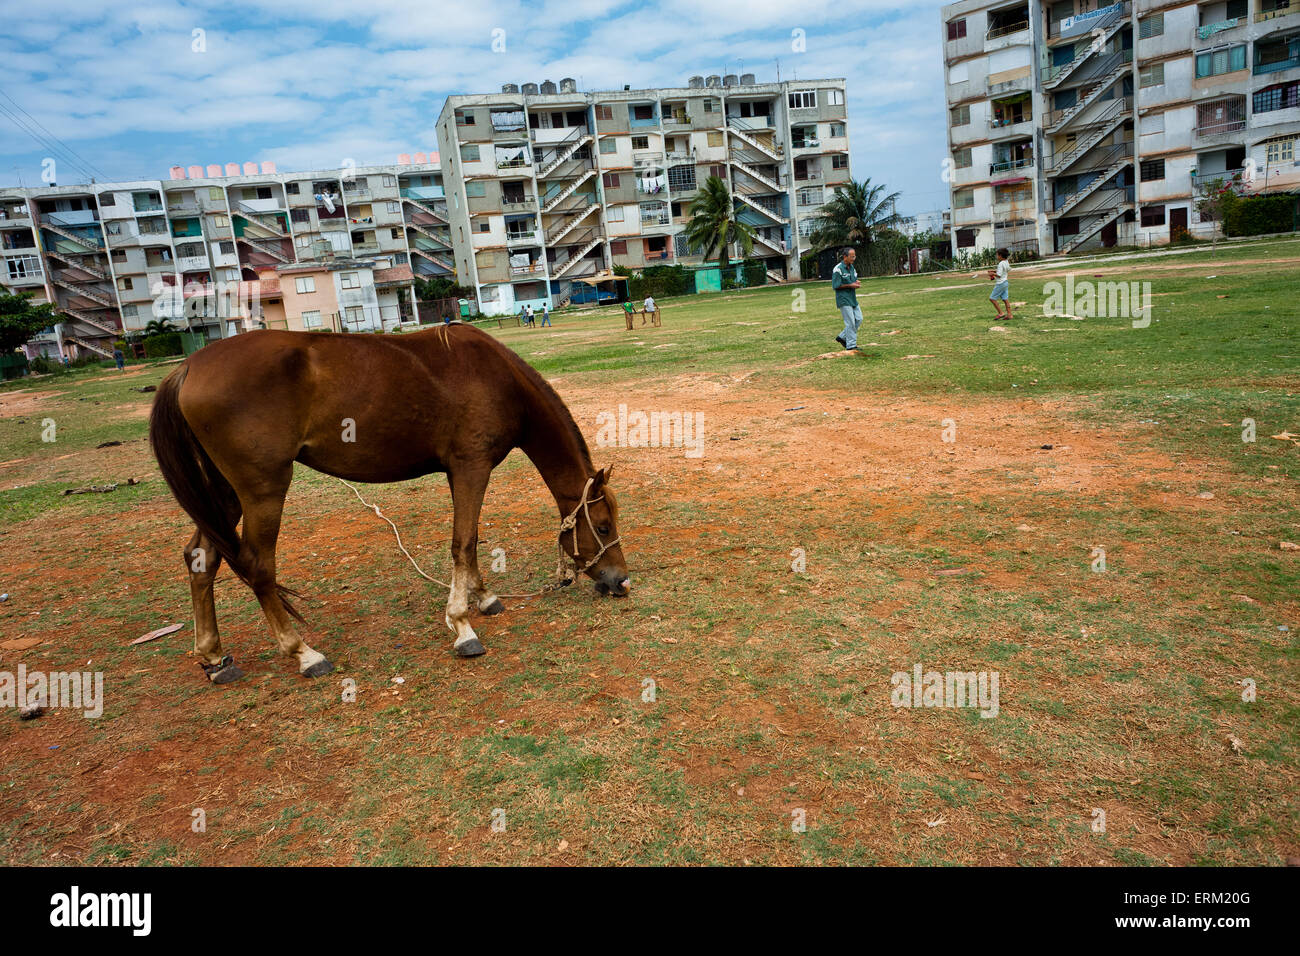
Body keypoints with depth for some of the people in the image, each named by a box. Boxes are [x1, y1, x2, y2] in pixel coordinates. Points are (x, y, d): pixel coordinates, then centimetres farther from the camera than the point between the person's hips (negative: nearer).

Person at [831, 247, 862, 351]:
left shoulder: (852, 267, 11)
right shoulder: (838, 269, -14)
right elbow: (835, 286, -16)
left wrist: (857, 282, -1)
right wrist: (850, 285, -17)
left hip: (853, 298, 8)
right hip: (844, 299, -8)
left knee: (859, 319, 7)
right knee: (850, 322, -7)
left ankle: (842, 337, 20)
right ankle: (851, 345, 2)